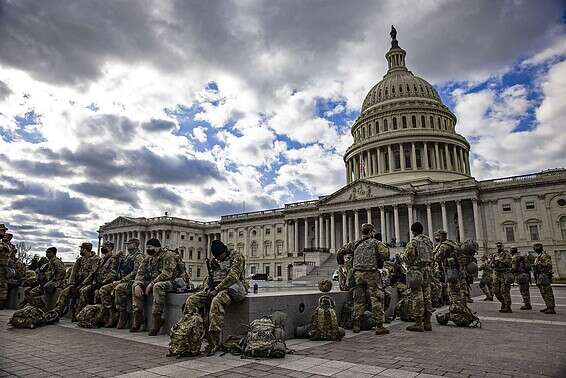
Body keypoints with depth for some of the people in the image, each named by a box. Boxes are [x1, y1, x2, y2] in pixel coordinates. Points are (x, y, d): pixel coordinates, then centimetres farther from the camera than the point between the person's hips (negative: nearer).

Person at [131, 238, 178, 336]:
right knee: (135, 286, -2)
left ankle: (156, 322, -33)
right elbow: (140, 273, 8)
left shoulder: (168, 255, -11)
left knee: (158, 286, -36)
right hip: (152, 283, 8)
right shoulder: (149, 259, 14)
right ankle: (137, 317, -4)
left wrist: (151, 284, -21)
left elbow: (167, 274, -21)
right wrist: (137, 284, -11)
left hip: (168, 282, -8)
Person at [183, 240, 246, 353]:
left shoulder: (236, 257, -3)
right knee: (191, 301, -13)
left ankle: (214, 343, -36)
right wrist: (205, 288, 2)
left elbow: (233, 276, -14)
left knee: (216, 302, -38)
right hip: (214, 289, 7)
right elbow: (209, 277, 23)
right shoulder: (214, 260, 20)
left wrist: (217, 289, -19)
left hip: (231, 288, -7)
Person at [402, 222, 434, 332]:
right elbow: (431, 256, 15)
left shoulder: (413, 241, -12)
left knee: (417, 298, -3)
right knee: (427, 297, 11)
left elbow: (407, 256, -17)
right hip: (427, 269, 8)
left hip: (417, 270, -8)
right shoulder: (428, 241, 12)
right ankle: (427, 323, 17)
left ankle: (418, 324, 0)